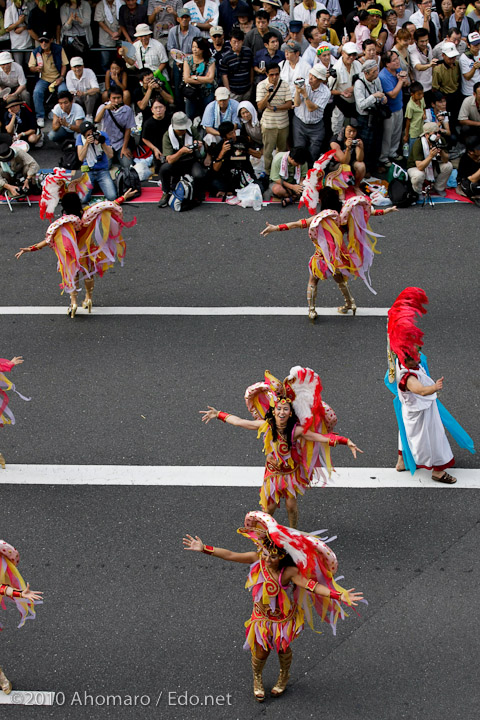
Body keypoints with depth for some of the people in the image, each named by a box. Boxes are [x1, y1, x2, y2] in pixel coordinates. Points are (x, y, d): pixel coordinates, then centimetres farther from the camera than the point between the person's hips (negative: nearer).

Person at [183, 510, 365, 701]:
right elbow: (230, 555, -17)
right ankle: (257, 678, 47)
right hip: (262, 616, 2)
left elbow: (311, 585, -40)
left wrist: (339, 596, -52)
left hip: (284, 619, -2)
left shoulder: (289, 572, -32)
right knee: (261, 651, 14)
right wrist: (204, 548, -18)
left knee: (283, 649, 19)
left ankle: (284, 677, 52)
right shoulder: (257, 559, -21)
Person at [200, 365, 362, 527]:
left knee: (291, 505, 6)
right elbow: (239, 422, -8)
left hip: (291, 472, -1)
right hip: (273, 472, 1)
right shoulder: (266, 426, -18)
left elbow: (322, 438, -27)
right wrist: (218, 415, -5)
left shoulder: (296, 430, -24)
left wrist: (346, 442, -37)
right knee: (270, 506, 8)